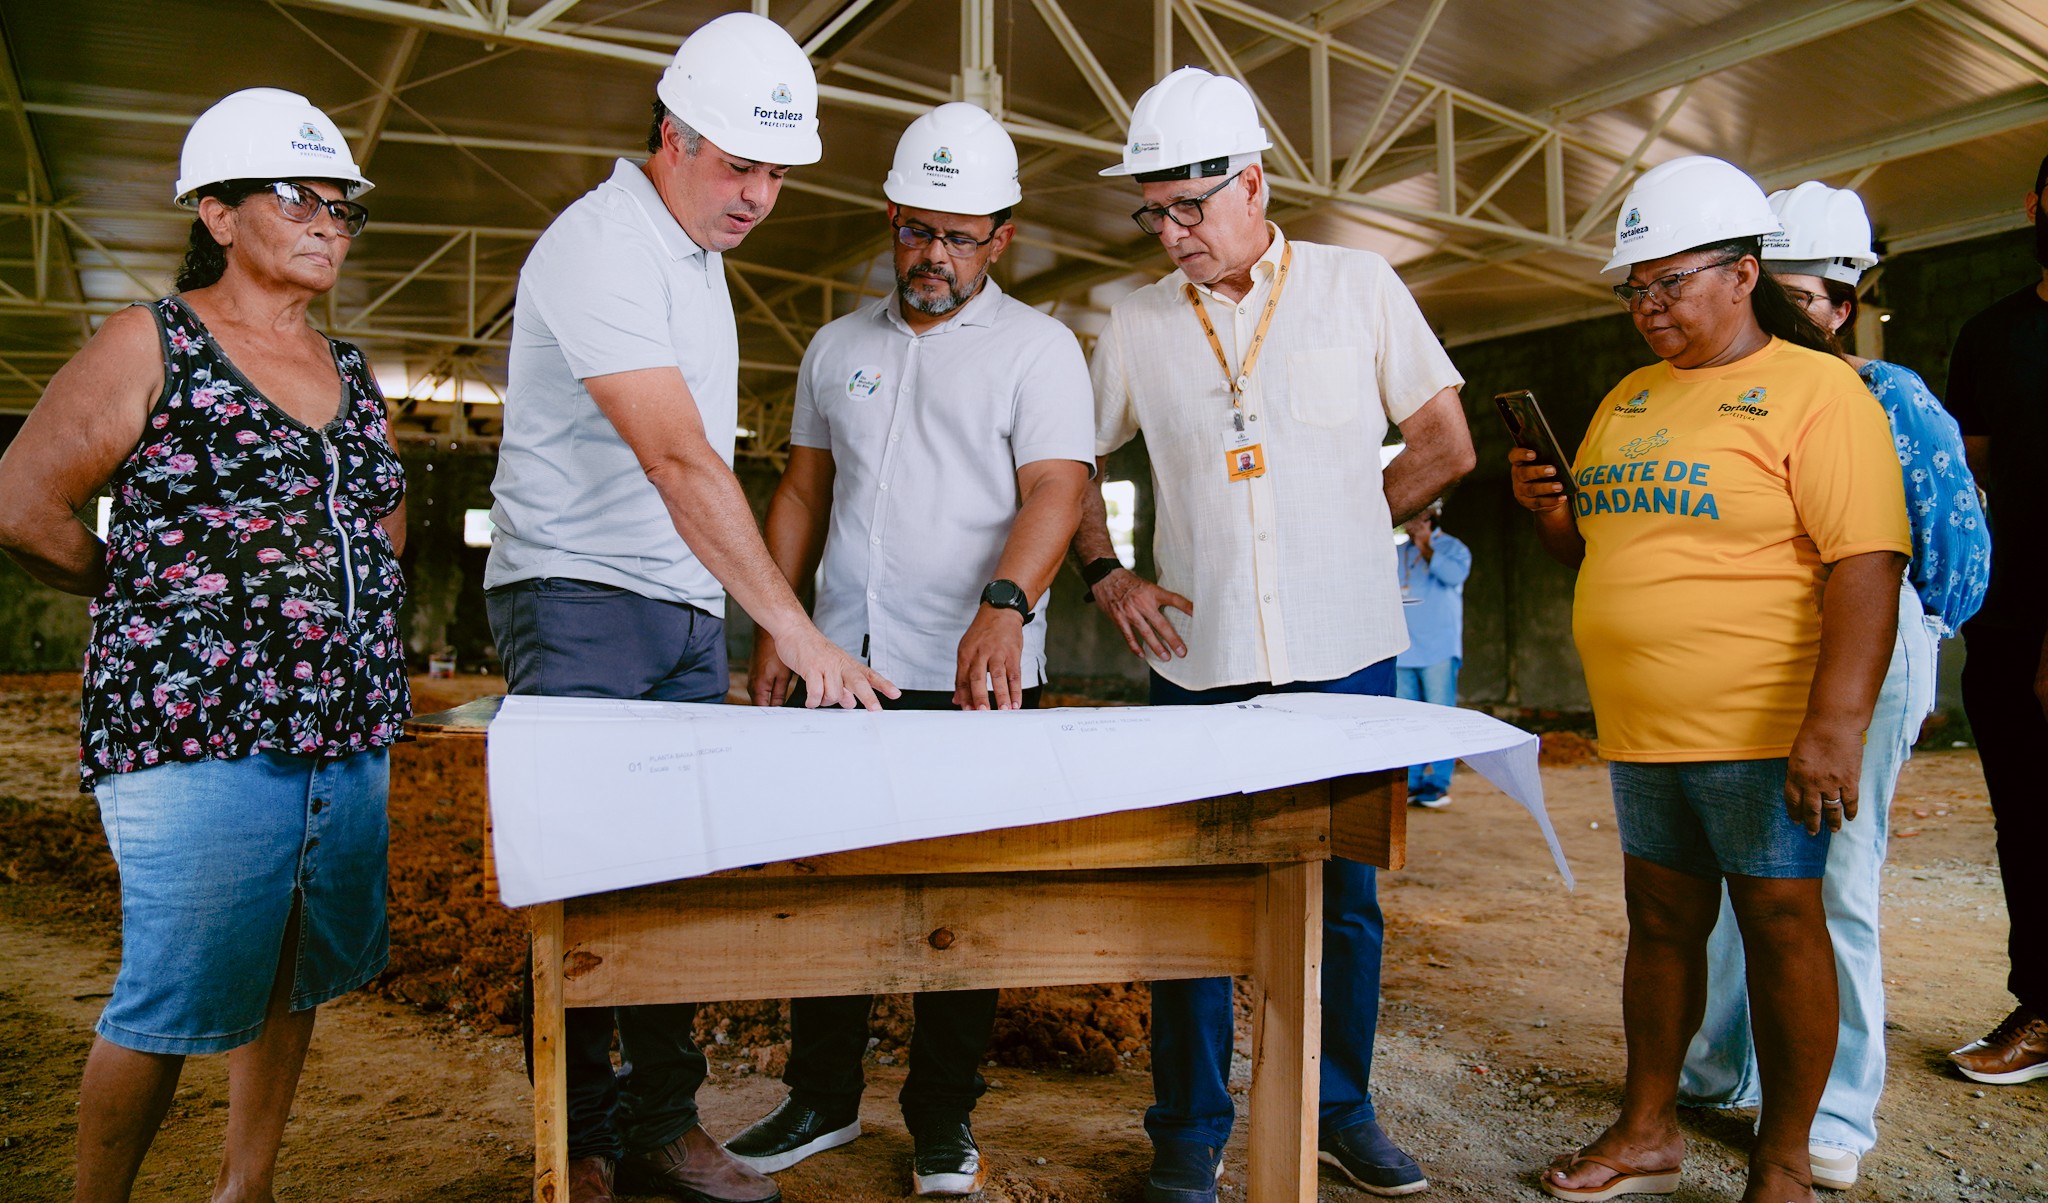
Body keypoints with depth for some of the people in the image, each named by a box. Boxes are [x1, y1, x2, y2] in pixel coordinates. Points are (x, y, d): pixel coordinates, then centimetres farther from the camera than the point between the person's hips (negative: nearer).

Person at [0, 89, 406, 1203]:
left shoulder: (351, 373, 16)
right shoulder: (153, 342, -2)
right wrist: (150, 592, 5)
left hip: (347, 734, 6)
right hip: (198, 733, -6)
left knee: (293, 979, 14)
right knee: (174, 1003, -2)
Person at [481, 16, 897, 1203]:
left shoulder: (698, 250, 15)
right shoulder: (602, 245, -14)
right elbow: (679, 459, -26)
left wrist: (741, 618, 15)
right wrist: (797, 631, -32)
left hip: (688, 614, 8)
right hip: (583, 606, -8)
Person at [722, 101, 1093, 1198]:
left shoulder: (1037, 348, 2)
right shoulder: (838, 347, 16)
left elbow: (1054, 491, -12)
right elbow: (802, 493, 18)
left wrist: (1002, 607, -30)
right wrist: (774, 631, 9)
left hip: (974, 677, -4)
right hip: (845, 666, 4)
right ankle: (821, 1097, 26)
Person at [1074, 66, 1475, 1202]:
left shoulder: (1358, 285, 3)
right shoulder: (1136, 323, 6)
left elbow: (1444, 445, 7)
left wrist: (1342, 532, 6)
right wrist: (1107, 573, 3)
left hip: (1344, 652, 0)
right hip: (1199, 657, 1)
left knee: (1344, 896, 10)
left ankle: (1340, 1110, 30)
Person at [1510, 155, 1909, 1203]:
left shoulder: (1814, 388, -7)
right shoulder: (1629, 397, 14)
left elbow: (1866, 562, -16)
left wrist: (1835, 724, -25)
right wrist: (1550, 508, 0)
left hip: (1762, 731, -6)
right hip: (1639, 728, 6)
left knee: (1781, 924, 4)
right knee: (1661, 921, 14)